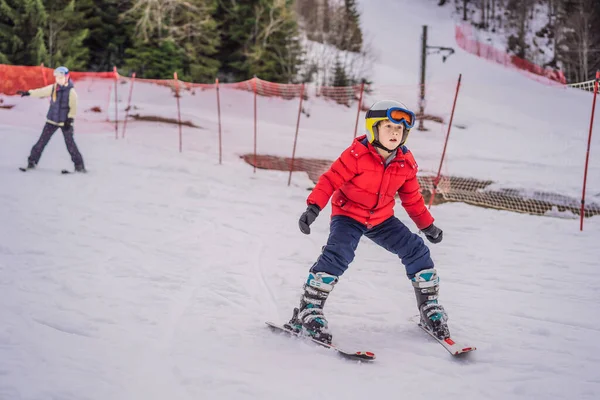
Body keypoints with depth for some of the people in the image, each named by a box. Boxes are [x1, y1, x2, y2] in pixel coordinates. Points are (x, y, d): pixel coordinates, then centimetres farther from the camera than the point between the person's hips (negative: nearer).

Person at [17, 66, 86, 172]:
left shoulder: (71, 91, -11)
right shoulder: (52, 88, 1)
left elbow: (73, 107, -9)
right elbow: (41, 92, 6)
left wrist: (69, 120, -14)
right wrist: (28, 93, -1)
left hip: (65, 122, -4)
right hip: (52, 120, 4)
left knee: (70, 143, -6)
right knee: (42, 140, 2)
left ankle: (79, 165, 3)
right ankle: (32, 160, 10)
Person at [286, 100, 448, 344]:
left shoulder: (406, 163, -4)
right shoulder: (357, 154, -20)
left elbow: (412, 198, 10)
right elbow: (330, 180, -20)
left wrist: (428, 226, 15)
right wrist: (313, 207, -32)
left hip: (382, 219, 5)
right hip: (348, 215, -5)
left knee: (416, 250, -5)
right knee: (338, 254, -29)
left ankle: (429, 308, 11)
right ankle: (308, 311, -21)